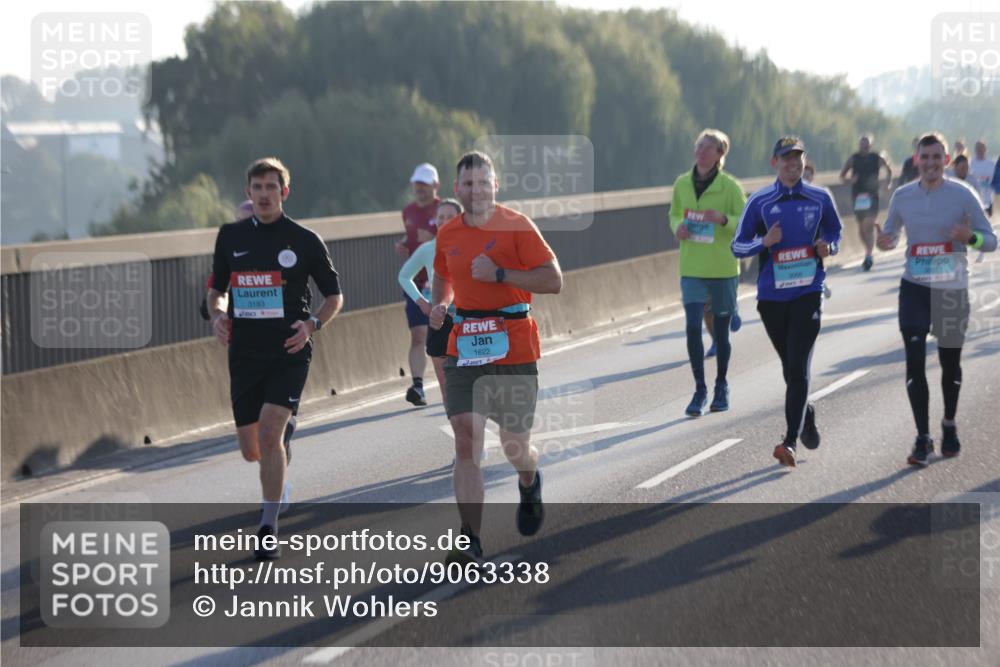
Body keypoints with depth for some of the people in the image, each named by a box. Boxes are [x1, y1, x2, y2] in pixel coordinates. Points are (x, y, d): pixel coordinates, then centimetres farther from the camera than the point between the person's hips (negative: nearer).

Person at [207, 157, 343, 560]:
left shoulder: (304, 240, -2)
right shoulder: (230, 237, 6)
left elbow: (334, 296, 6)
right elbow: (217, 289, 18)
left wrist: (312, 325, -12)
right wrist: (217, 315, -4)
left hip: (289, 353, -4)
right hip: (244, 355, 4)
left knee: (269, 432, -21)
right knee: (251, 450, 7)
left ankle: (269, 530, -14)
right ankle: (279, 477, 45)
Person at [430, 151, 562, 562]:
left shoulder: (516, 226, -7)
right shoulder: (448, 234, 8)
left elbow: (553, 280, -12)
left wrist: (499, 274, -19)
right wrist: (439, 305, 6)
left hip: (513, 348, -3)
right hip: (464, 350, 3)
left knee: (515, 445, 8)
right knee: (466, 442, -10)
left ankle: (529, 485, 46)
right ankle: (471, 542, -10)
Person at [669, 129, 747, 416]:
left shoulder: (730, 186, -6)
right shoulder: (682, 183, 4)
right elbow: (674, 215, 18)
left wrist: (723, 219, -23)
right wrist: (678, 227, -4)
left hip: (723, 268, -2)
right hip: (691, 268, 2)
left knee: (721, 330, 7)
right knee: (693, 327, -10)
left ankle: (721, 387, 25)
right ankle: (700, 390, -2)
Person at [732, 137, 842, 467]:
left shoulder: (820, 198, 4)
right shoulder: (759, 201, 2)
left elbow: (835, 232, 19)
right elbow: (738, 246, 4)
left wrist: (828, 247, -4)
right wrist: (765, 242, -16)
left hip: (808, 293, -2)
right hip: (772, 295, 2)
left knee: (798, 367, -13)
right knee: (790, 367, 14)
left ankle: (790, 441, -17)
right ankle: (806, 416, 41)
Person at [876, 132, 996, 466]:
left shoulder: (963, 194, -7)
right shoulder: (902, 196, 1)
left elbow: (991, 239, -3)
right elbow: (891, 233, 15)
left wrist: (970, 237, -25)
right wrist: (885, 241, -9)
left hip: (952, 288, -1)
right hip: (915, 287, 1)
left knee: (950, 363, 11)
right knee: (914, 361, -9)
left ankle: (949, 426, 35)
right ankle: (922, 438, -3)